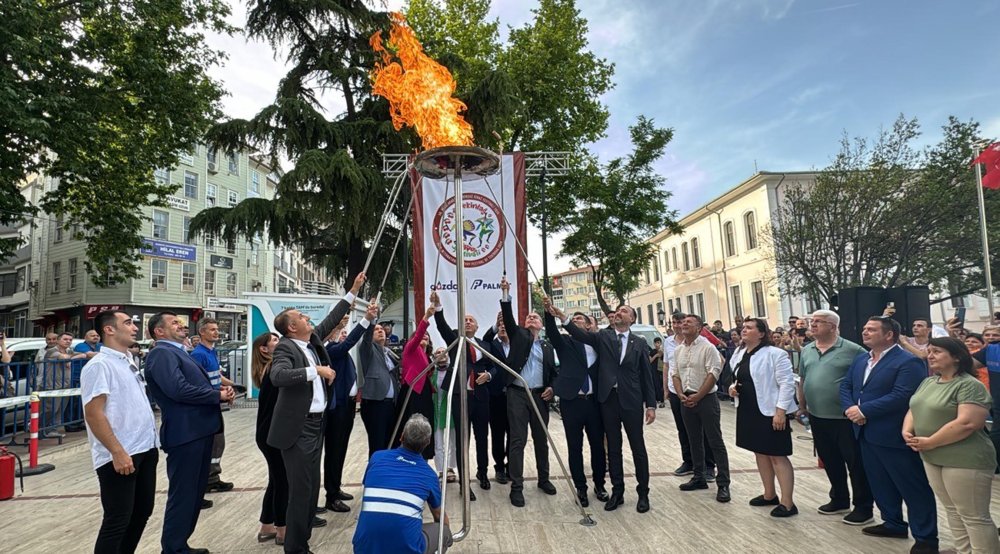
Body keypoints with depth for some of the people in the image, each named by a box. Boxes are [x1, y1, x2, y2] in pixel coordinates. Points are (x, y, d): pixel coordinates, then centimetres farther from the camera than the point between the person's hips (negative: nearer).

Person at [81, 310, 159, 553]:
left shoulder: (126, 362, 14)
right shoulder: (100, 365, -14)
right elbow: (93, 415, -19)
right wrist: (117, 452, -21)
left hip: (145, 450, 9)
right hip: (120, 456, -9)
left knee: (142, 512, 17)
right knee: (117, 521, 2)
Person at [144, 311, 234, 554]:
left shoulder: (178, 352, 19)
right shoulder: (162, 354, -14)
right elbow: (179, 389, -27)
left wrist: (220, 391, -2)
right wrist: (218, 395, -16)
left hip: (199, 430, 10)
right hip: (185, 433, -10)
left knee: (195, 491, 19)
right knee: (182, 494, 1)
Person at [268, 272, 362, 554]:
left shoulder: (313, 339, 8)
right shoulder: (285, 347, -14)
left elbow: (331, 319, 18)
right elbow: (278, 376, -32)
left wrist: (354, 290, 17)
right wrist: (316, 370, -32)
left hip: (316, 422, 8)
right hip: (298, 426, -8)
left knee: (312, 478, 23)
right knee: (301, 485, -6)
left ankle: (307, 519, 45)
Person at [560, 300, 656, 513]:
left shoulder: (639, 343, 4)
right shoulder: (603, 336, 4)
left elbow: (646, 375, 3)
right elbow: (581, 334, -13)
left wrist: (651, 404, -2)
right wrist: (562, 317, -29)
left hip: (631, 400, -1)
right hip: (608, 399, 1)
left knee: (638, 447, 6)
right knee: (613, 448, 10)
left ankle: (643, 493, 21)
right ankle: (617, 491, 23)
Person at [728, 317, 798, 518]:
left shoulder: (775, 354, -15)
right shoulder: (739, 354, 9)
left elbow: (787, 383, -17)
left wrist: (780, 411, -21)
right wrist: (733, 388, 1)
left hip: (769, 412, -8)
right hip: (748, 411, 8)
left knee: (777, 456, -2)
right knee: (760, 453, 17)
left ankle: (787, 503, 7)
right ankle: (769, 494, 31)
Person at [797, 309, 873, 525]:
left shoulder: (852, 350, -12)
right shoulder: (807, 350, 7)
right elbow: (802, 380, 15)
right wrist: (802, 407, 16)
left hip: (845, 417, -6)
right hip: (817, 417, 6)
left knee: (856, 462, 5)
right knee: (830, 462, 18)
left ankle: (863, 507, 19)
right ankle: (839, 500, 34)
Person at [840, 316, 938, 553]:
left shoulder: (908, 362, -15)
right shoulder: (860, 359, 12)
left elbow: (901, 396, -25)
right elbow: (845, 386, 10)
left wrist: (864, 410, -23)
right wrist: (849, 408, -10)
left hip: (895, 436, -8)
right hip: (866, 434, 8)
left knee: (914, 488, 5)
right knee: (880, 483, 19)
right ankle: (894, 524, 35)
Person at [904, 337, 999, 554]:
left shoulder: (970, 385, -15)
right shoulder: (928, 382, 11)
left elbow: (967, 423, -24)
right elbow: (914, 409, 15)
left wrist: (929, 442, -20)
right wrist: (907, 431, -4)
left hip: (965, 460, -8)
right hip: (932, 458, 8)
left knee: (974, 517, 3)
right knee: (953, 512, 16)